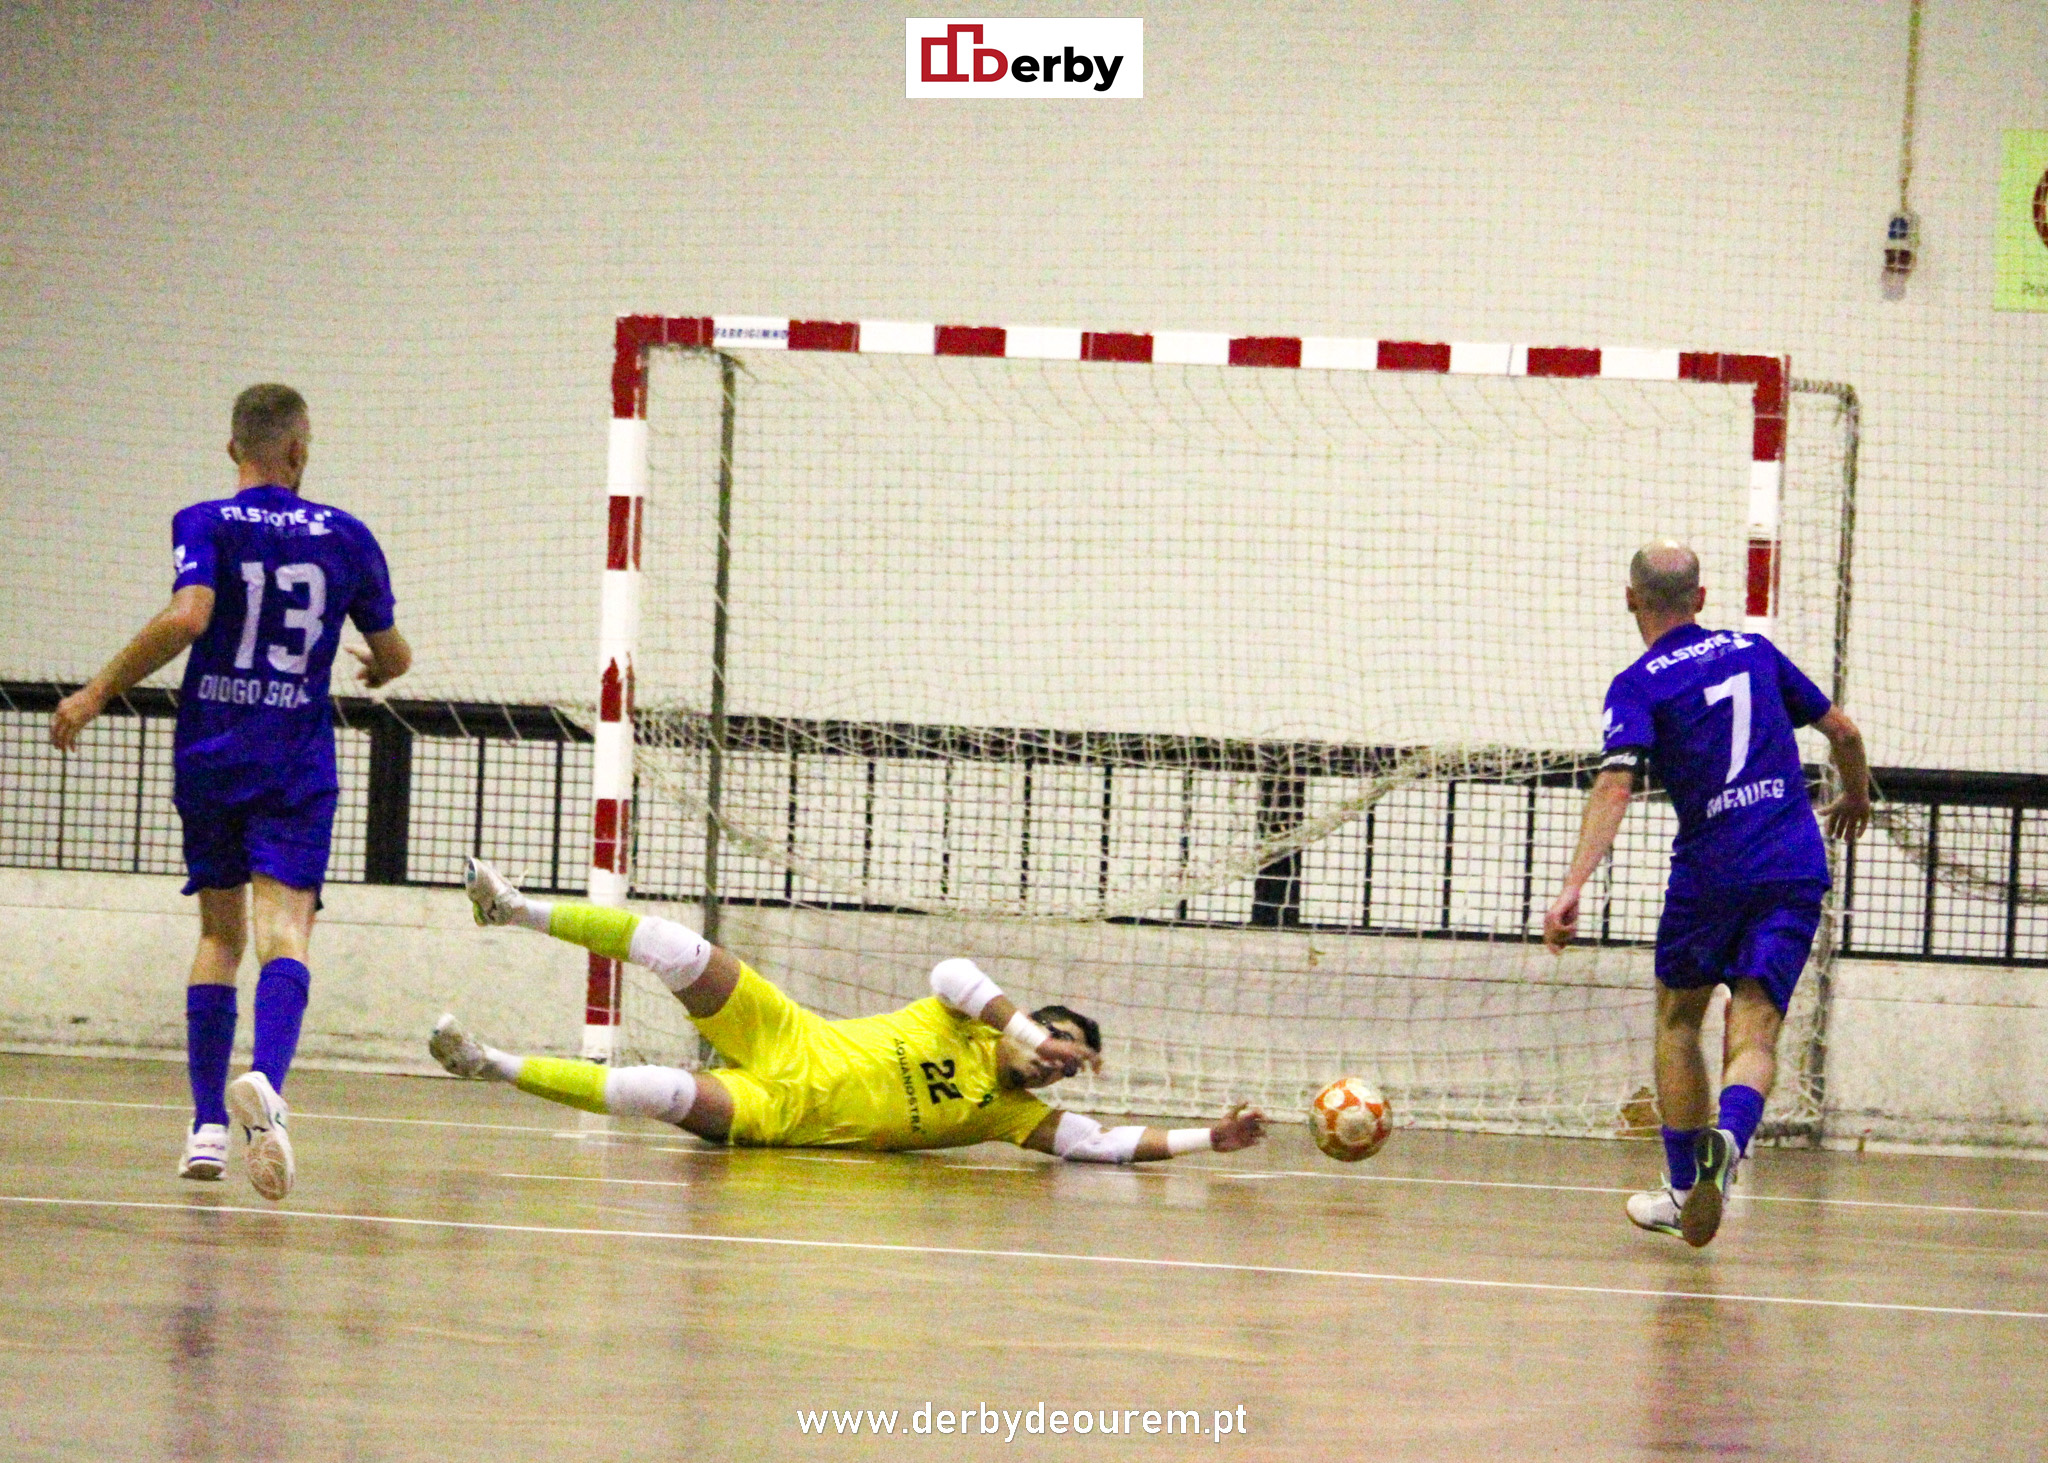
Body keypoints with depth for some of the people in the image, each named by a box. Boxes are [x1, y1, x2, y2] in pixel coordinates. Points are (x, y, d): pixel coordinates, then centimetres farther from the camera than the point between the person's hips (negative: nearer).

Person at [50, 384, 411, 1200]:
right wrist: (379, 671, 38)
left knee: (220, 933, 15)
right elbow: (394, 655, 13)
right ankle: (265, 1081, -41)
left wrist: (97, 693, -14)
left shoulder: (205, 525, -2)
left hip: (210, 757, 1)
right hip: (297, 765, -1)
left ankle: (208, 1123, 10)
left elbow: (187, 616, -21)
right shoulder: (345, 537, 5)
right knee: (283, 929, -13)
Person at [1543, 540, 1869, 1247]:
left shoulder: (1638, 685, -2)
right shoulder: (1754, 651, 12)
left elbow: (1614, 788, -17)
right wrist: (1856, 799, 39)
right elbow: (1844, 732, 18)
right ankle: (1727, 1141, -33)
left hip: (1710, 871, -3)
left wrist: (1571, 890, -24)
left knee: (1678, 1021, 19)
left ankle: (1682, 1188, 21)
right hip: (1796, 870, 3)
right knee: (1753, 1035, -3)